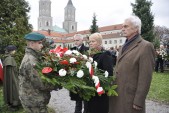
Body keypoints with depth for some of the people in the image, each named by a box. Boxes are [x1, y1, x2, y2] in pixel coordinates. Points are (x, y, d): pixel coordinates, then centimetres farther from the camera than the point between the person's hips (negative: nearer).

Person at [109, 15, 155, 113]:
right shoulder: (124, 46, 13)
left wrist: (138, 102, -16)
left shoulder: (146, 46, -12)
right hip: (116, 95, 7)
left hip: (130, 98, -7)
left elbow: (145, 78, -16)